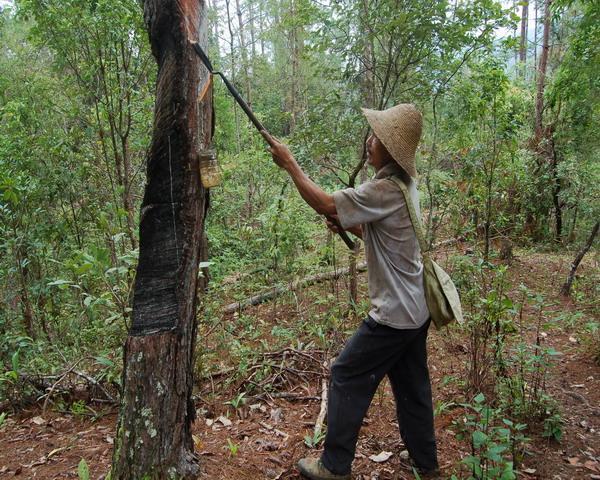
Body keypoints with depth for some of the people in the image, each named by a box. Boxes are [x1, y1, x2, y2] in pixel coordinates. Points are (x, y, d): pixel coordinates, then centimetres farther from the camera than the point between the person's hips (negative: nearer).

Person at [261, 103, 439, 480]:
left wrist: (289, 163, -10)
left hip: (394, 313, -9)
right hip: (416, 310, 9)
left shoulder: (386, 190, -23)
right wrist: (351, 226, 2)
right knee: (412, 385, 18)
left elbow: (325, 204, -19)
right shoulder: (405, 183, 7)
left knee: (347, 378, 3)